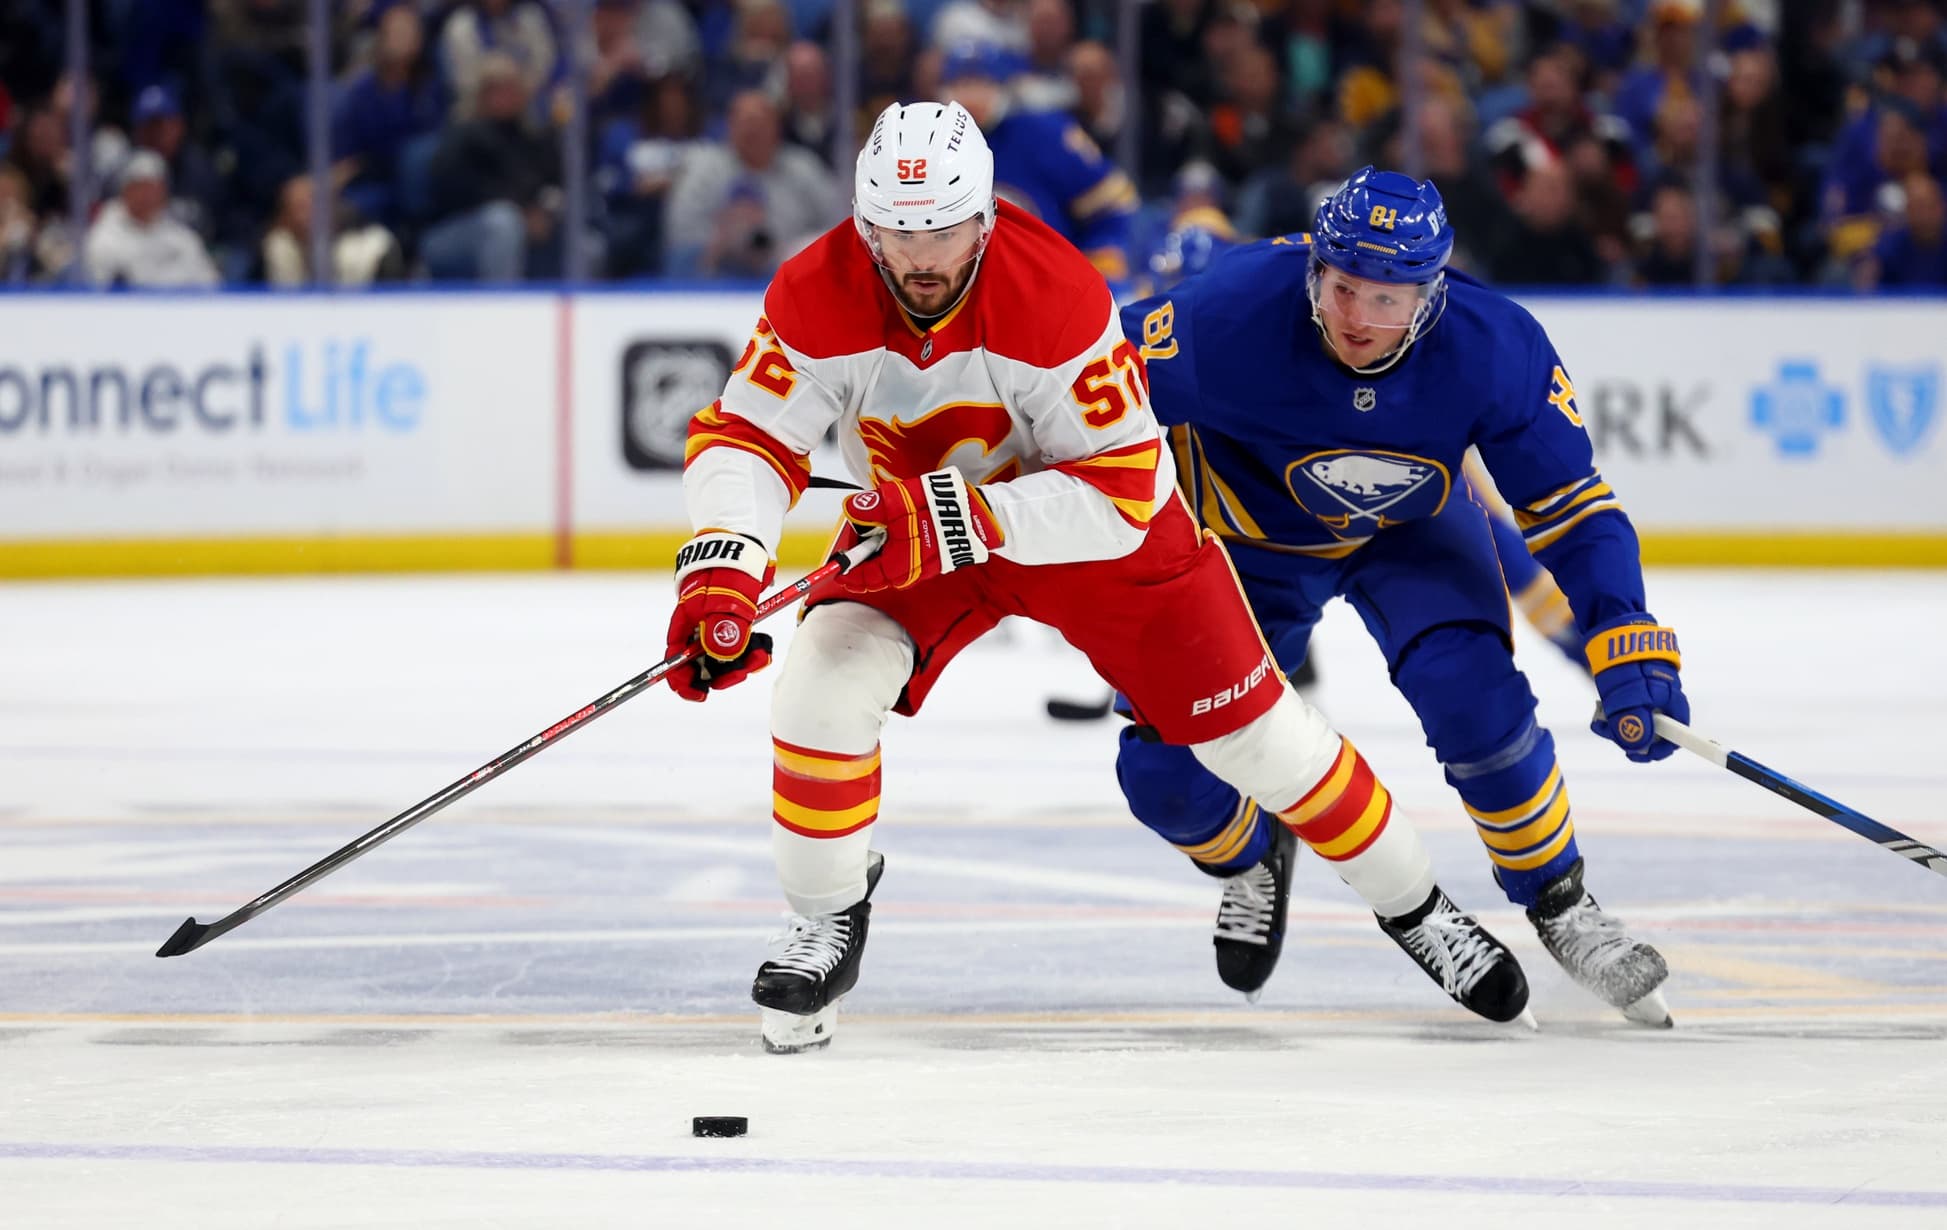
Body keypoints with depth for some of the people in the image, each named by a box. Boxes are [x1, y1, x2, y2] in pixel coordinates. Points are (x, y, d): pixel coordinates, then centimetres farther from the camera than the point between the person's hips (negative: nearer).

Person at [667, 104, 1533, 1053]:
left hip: (1092, 524, -2)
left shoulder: (1057, 296, -35)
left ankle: (1414, 908, 20)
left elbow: (1120, 489, -33)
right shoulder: (817, 298, -27)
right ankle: (828, 928, 2)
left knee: (1246, 725, 0)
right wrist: (720, 569, -43)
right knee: (824, 687, -21)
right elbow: (742, 438, -24)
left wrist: (963, 517, -45)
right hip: (912, 528, 2)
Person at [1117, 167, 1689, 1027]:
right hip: (1242, 534, 0)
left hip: (1409, 529, 0)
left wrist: (1630, 653, -30)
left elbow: (1572, 506, -22)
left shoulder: (1493, 349, -31)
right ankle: (1252, 859, 29)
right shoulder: (1231, 317, -37)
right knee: (1164, 773, -9)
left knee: (1472, 691, -27)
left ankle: (1558, 901, -3)